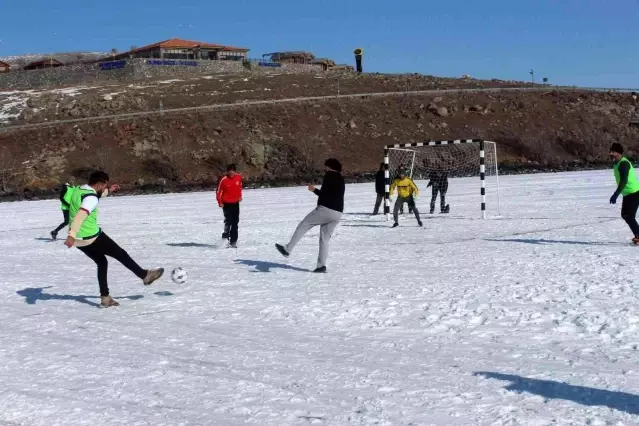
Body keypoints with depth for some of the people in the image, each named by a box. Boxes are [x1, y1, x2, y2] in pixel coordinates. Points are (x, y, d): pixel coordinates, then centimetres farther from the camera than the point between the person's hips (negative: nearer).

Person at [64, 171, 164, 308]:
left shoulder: (78, 189, 7)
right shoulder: (91, 198, -21)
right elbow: (80, 216, -35)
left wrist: (108, 191, 32)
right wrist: (71, 235, -43)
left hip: (79, 239, 9)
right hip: (91, 237, -9)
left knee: (102, 262, 20)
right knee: (120, 254, 9)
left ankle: (105, 298, 16)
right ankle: (144, 275, 22)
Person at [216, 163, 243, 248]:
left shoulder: (239, 177, -3)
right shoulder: (224, 180, -14)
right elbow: (218, 192, -6)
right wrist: (220, 202, -12)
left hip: (236, 203, 4)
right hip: (227, 204, -4)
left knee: (235, 223, 6)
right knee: (228, 221, -14)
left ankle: (233, 241, 11)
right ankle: (226, 237, 1)